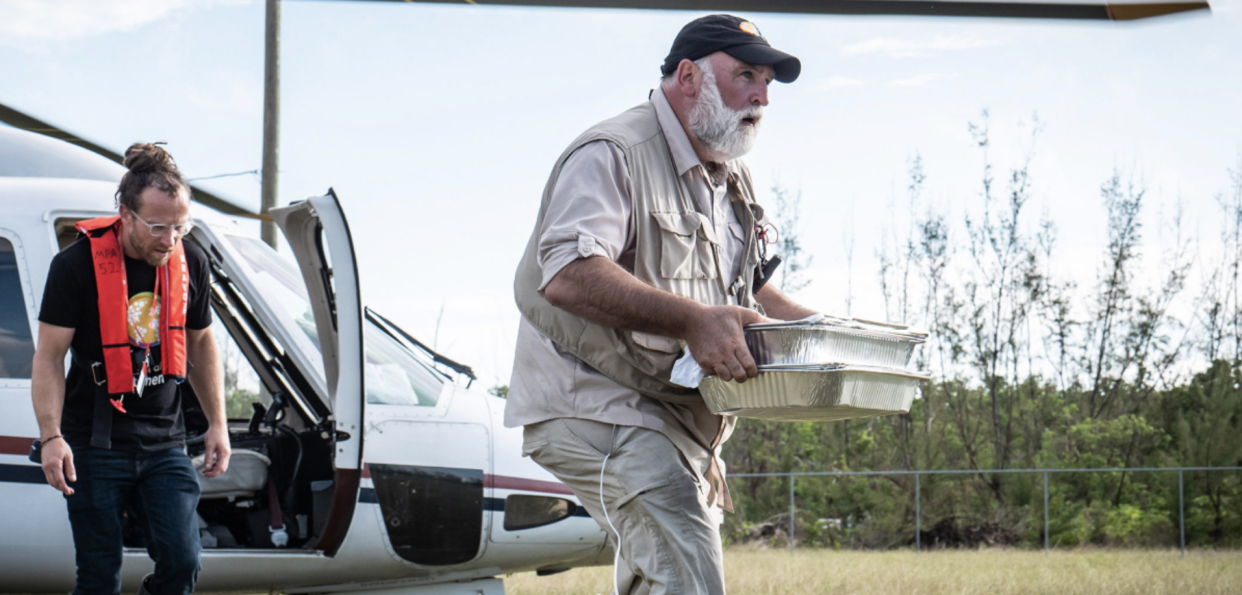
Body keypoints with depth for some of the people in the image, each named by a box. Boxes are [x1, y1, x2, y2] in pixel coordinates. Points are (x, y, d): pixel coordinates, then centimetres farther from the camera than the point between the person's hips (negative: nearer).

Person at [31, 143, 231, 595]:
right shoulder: (77, 265, -11)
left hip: (165, 444, 4)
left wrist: (217, 423, 13)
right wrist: (51, 436, -20)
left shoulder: (191, 263, 3)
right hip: (95, 444, -4)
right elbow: (49, 357, -9)